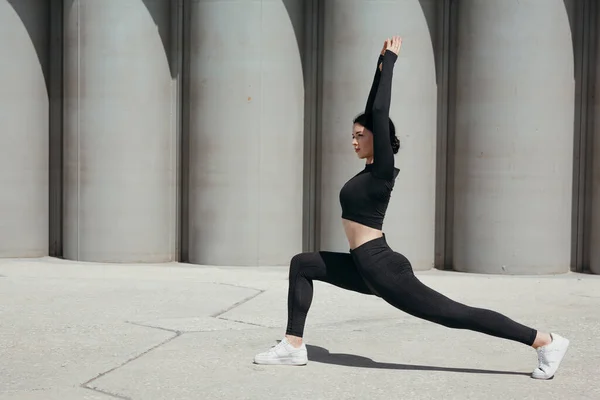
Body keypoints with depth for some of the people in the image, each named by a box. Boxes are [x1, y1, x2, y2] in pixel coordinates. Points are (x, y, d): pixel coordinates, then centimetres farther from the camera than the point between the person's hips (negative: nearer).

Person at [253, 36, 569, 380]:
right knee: (302, 265, 11)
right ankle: (294, 346, 7)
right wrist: (381, 65, 18)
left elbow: (380, 112, -16)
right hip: (367, 269, 9)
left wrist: (390, 61, -10)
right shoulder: (372, 169, 12)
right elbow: (373, 111, 17)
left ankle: (546, 341, 1)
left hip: (385, 270, -9)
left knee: (458, 315, -5)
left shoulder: (383, 171, -11)